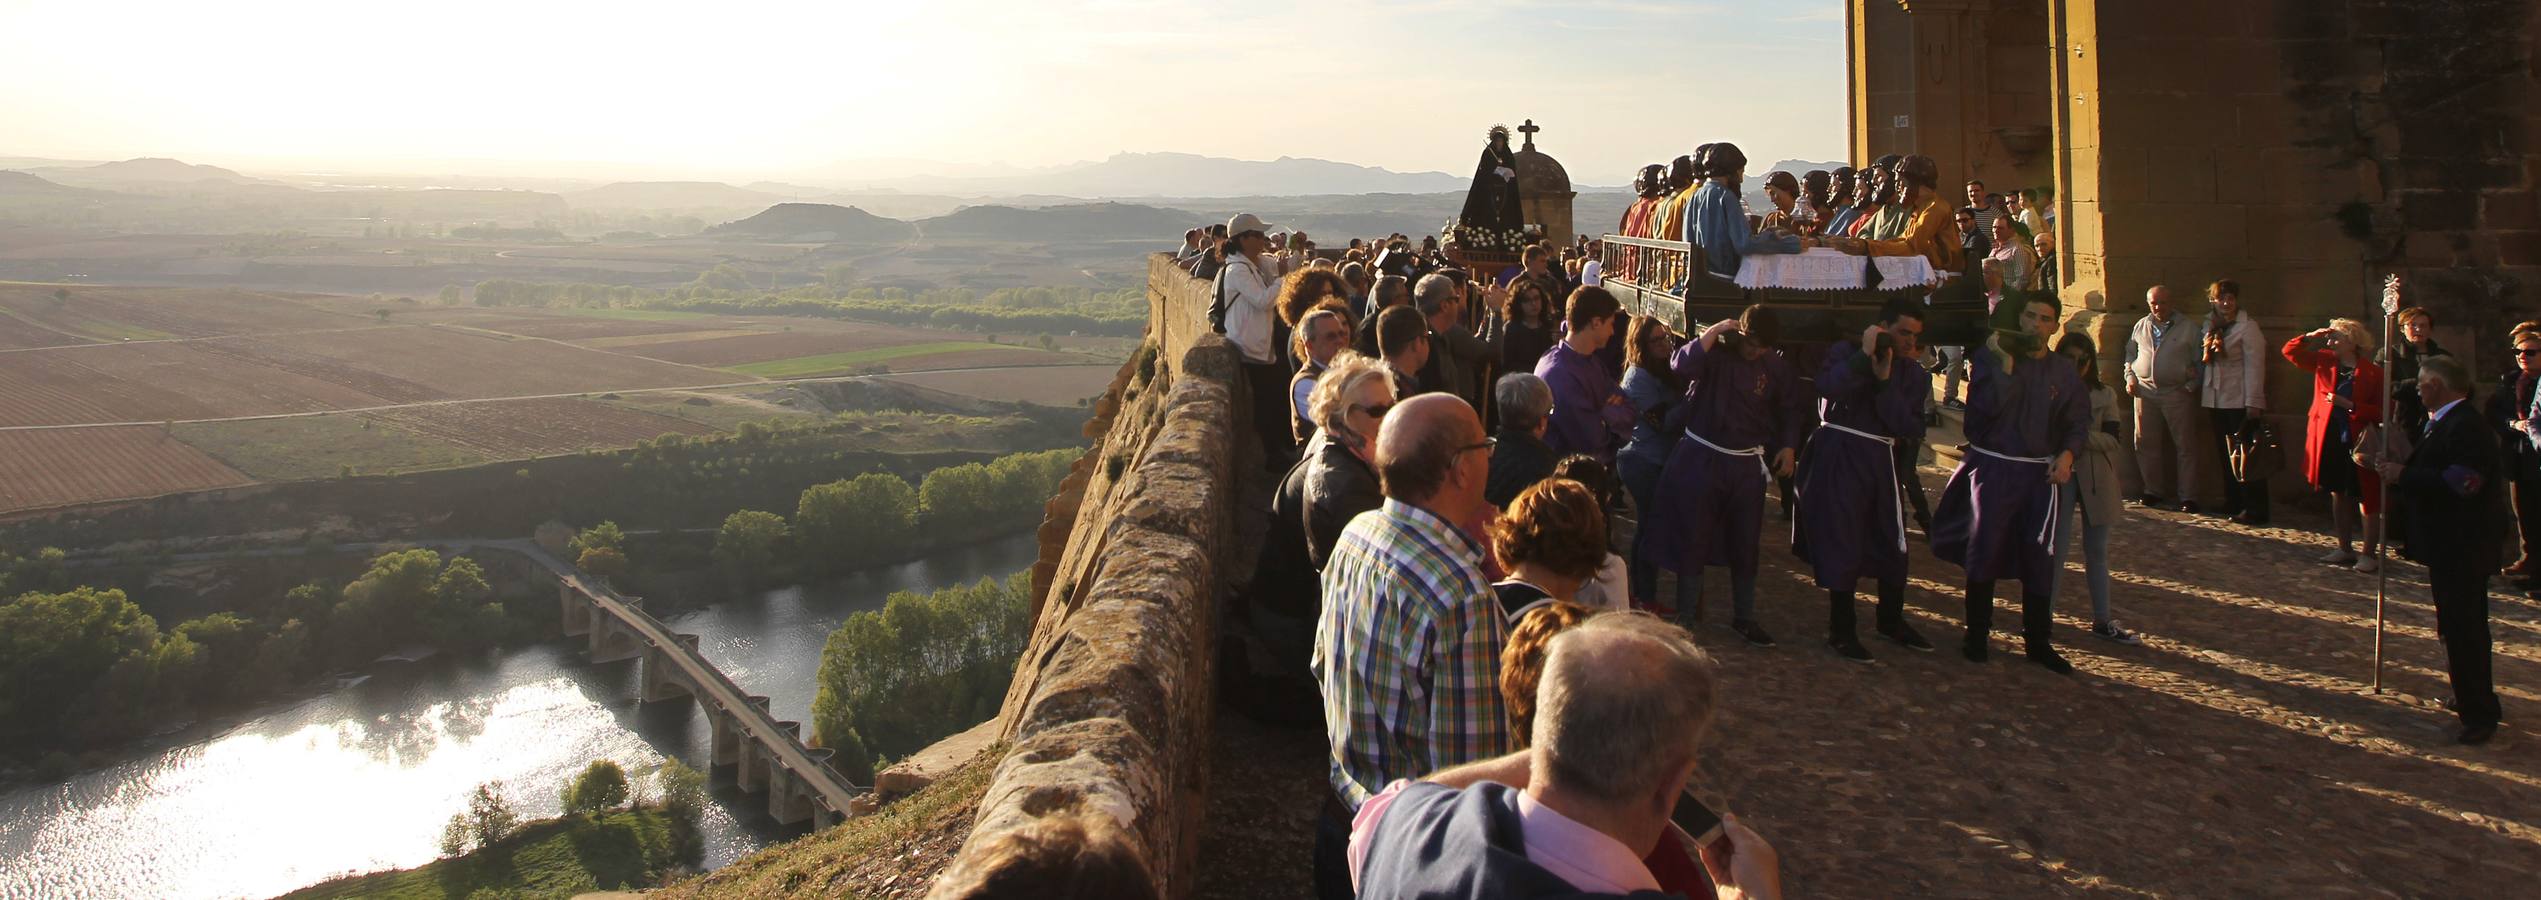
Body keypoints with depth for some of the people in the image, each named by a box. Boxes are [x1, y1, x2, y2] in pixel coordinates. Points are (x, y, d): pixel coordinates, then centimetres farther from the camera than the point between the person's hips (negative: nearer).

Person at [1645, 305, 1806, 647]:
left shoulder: (1775, 365, 1)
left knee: (1745, 544, 12)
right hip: (1701, 460, -3)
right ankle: (1686, 616, 14)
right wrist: (1713, 331, -26)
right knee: (1694, 540, 2)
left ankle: (1744, 617, 26)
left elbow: (1792, 408, 15)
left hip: (1747, 465, 3)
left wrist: (1788, 445, 3)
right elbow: (1682, 365, -30)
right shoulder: (1715, 351, -9)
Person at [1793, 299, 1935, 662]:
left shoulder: (1914, 375, 9)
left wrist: (1885, 381, -14)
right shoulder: (1846, 352, -2)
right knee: (1843, 544, -3)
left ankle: (1891, 621, 32)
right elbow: (1827, 387, -24)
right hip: (1839, 458, -5)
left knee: (1892, 543, 12)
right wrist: (1865, 356, -22)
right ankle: (1841, 631, 9)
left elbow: (1912, 428, -6)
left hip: (1880, 460, 5)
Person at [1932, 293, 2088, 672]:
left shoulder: (2063, 373, 8)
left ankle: (2038, 641, 16)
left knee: (2039, 557, 4)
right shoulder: (1991, 359, -3)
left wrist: (2067, 454, -5)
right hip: (1993, 468, -3)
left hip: (2040, 473, 3)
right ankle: (1976, 634, 16)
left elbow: (2078, 420, 12)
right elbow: (1985, 407, -16)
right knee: (1984, 552, 3)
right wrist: (2006, 363, -20)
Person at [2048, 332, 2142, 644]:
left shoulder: (2105, 396, 5)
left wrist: (2082, 437, -20)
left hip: (2096, 480, 3)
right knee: (2055, 549, -4)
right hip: (2059, 477, -3)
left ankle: (2102, 620, 21)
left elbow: (2111, 439, -4)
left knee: (2097, 552, 12)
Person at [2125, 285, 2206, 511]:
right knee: (2145, 444, 6)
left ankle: (2187, 496, 1)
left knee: (2185, 446, -2)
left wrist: (2192, 384, -7)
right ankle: (2154, 490, 17)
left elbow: (2200, 361, 2)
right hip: (2145, 391, 3)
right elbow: (2130, 355, 20)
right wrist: (2130, 378, 6)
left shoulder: (2188, 327, 1)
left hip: (2177, 393, -3)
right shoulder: (2141, 326, 12)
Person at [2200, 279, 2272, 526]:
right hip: (2216, 401, 6)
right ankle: (2233, 505, 18)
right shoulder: (2210, 326, 12)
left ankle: (2255, 512, -2)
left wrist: (2253, 403, -16)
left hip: (2240, 402, -6)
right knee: (2225, 456, 10)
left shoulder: (2248, 327, -7)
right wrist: (2203, 398, 10)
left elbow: (2254, 366, -11)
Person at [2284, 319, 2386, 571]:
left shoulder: (2372, 373, -11)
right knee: (2338, 495, 16)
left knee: (2367, 498, 2)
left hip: (2359, 442, -6)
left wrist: (2350, 405, -21)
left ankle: (2370, 554, 10)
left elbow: (2382, 412, -13)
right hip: (2329, 440, 6)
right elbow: (2290, 351, 10)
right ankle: (2345, 549, 27)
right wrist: (2310, 337, -6)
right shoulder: (2325, 362, 5)